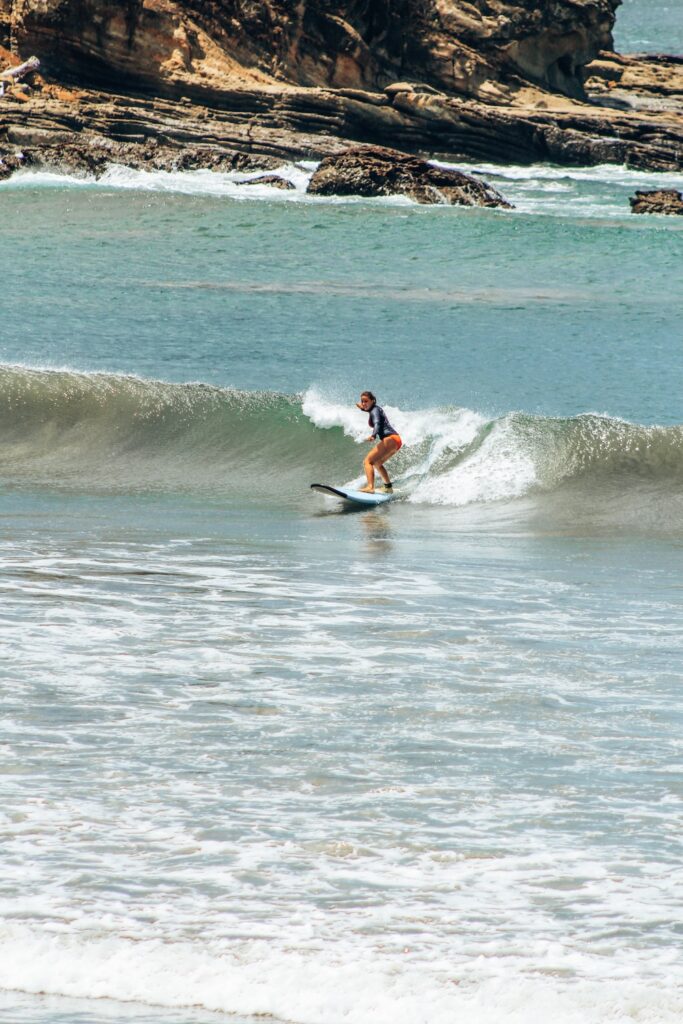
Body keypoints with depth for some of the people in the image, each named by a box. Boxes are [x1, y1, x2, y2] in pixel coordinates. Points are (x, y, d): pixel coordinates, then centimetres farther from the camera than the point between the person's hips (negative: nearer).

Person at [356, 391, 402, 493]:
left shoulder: (375, 410, -8)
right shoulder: (376, 409, 19)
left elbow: (377, 423, -29)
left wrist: (373, 436, -45)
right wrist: (363, 408, 55)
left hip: (390, 439, -11)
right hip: (396, 440, 11)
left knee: (368, 461, -19)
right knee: (377, 463, 31)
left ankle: (370, 487, -37)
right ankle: (388, 487, 37)